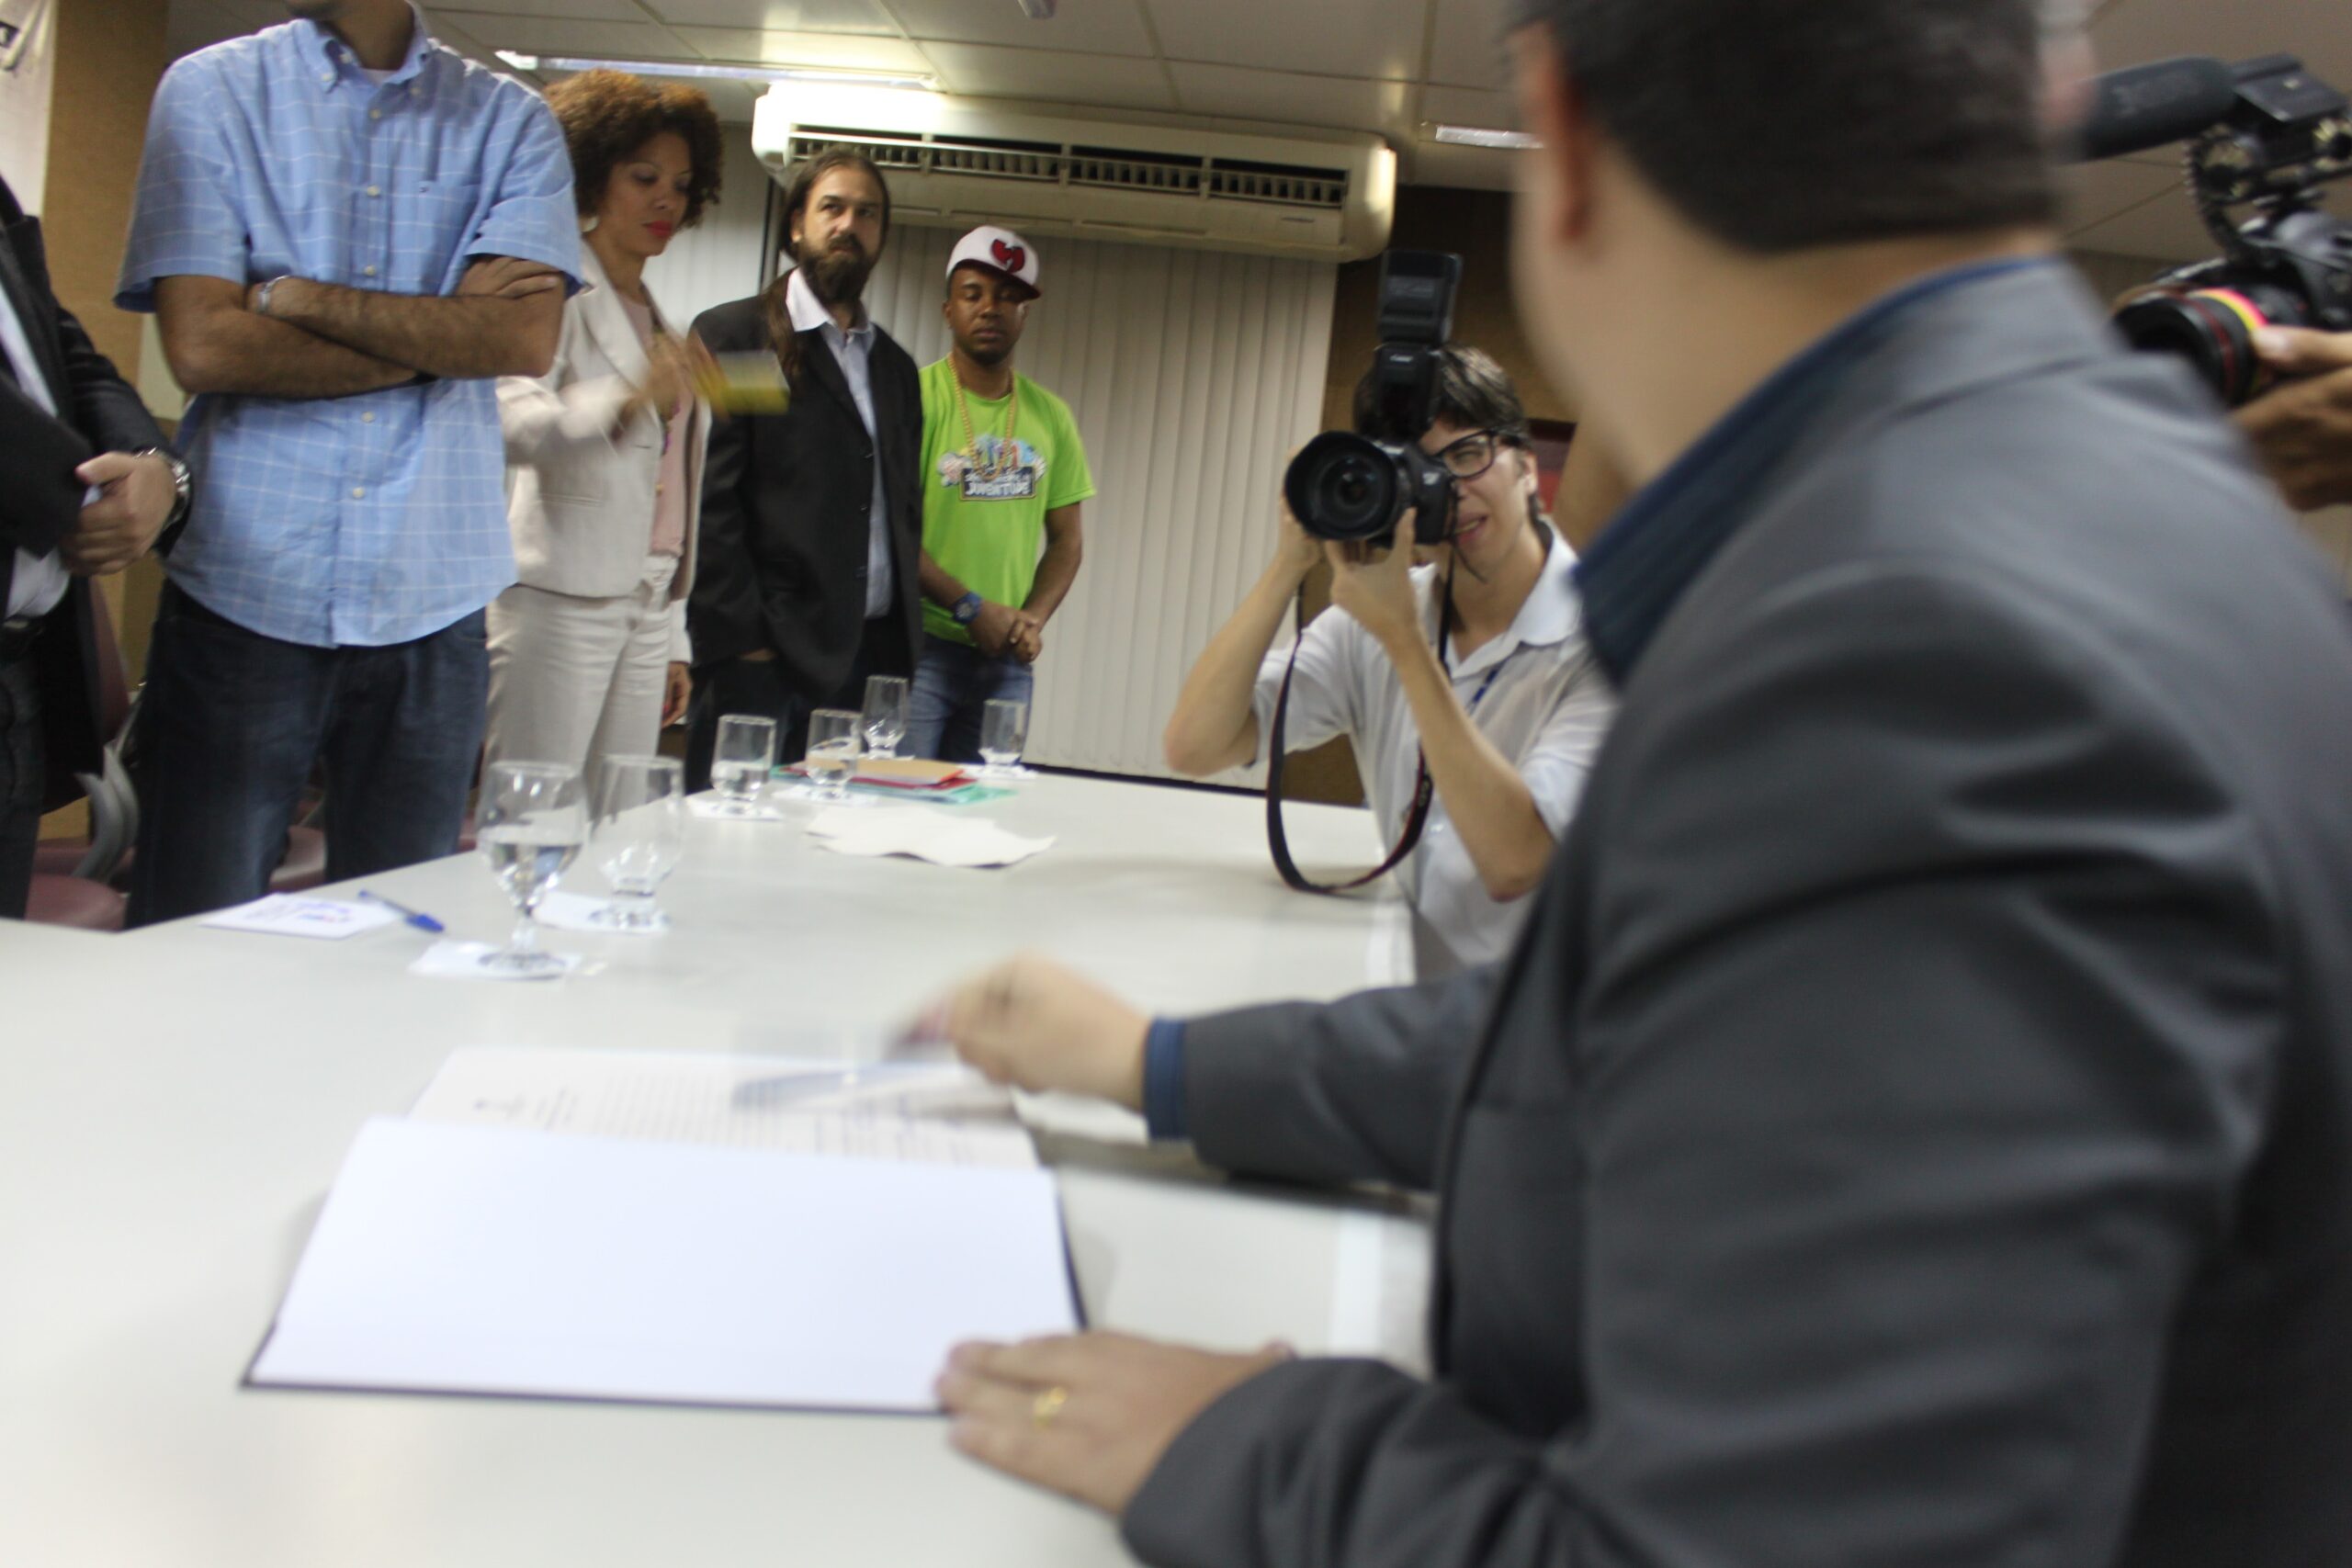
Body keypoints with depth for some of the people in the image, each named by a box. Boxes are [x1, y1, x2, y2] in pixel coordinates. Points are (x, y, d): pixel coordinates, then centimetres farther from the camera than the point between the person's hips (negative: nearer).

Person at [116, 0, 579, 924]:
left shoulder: (508, 121, 8)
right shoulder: (212, 90, 6)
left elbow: (527, 338, -7)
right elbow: (201, 344, -7)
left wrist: (302, 298, -9)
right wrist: (443, 338, -5)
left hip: (430, 604, 1)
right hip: (243, 594, -1)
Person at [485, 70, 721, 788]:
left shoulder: (659, 323, 22)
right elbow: (512, 421, -18)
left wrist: (675, 639, 19)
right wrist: (626, 399, -37)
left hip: (647, 613, 7)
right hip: (561, 601, -7)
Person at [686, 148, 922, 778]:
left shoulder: (896, 367, 21)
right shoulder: (732, 335, 2)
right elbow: (709, 502, -6)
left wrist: (901, 642, 10)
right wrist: (742, 641, -13)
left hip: (872, 655, 5)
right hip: (763, 659, -5)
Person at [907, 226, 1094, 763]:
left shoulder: (1051, 416, 10)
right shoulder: (916, 396, -6)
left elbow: (1066, 539, 14)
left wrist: (1034, 617, -3)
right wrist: (972, 608, -14)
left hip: (1007, 660, 5)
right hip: (920, 644, -4)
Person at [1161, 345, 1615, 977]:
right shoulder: (1373, 622, 4)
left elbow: (1512, 863, -22)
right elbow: (1194, 748, -4)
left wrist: (1403, 638, -21)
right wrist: (1291, 564, -11)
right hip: (1419, 1007, 5)